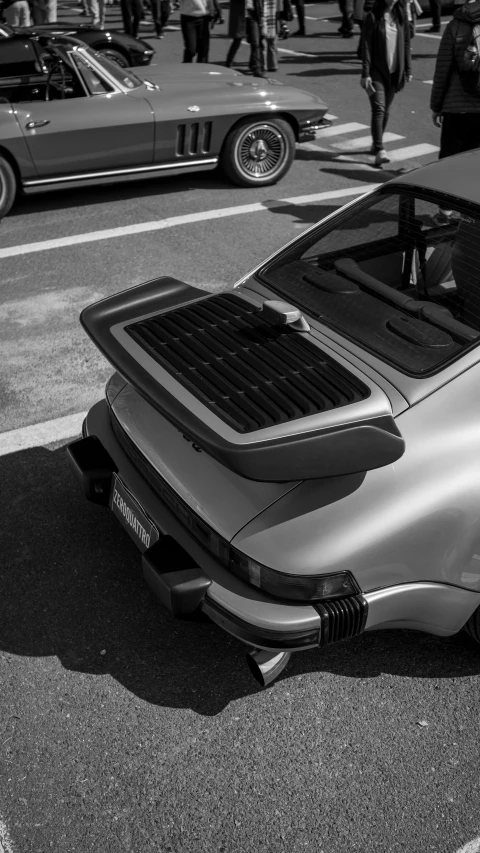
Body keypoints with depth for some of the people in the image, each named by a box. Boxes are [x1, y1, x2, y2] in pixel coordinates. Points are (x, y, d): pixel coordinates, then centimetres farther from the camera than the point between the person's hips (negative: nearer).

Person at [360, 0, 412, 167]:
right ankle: (379, 151, -18)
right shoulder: (372, 17, -7)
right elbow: (366, 47, -8)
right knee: (378, 109, -13)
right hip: (376, 71, -4)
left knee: (386, 110, 12)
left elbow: (406, 44, 10)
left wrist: (408, 70, 7)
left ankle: (376, 144, 27)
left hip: (394, 72, 5)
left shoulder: (401, 16, 6)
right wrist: (365, 74, -14)